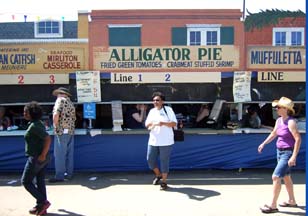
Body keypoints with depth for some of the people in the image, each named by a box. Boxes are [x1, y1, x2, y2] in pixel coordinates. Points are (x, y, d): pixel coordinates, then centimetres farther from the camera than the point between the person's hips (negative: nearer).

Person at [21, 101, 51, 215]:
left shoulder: (34, 126, -20)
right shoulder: (39, 123, 10)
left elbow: (48, 139, -28)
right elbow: (44, 138, 20)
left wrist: (43, 155, -23)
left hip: (36, 158, -9)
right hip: (41, 158, 9)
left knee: (26, 181, 4)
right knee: (40, 182, 13)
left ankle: (43, 202, 6)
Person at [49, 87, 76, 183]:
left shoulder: (60, 100, -5)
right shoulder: (71, 103, 19)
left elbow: (56, 114, -17)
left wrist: (55, 126, -8)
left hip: (62, 131, -8)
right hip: (71, 131, 8)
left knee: (59, 154, -5)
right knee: (69, 154, 10)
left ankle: (59, 176, -5)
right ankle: (69, 174, 15)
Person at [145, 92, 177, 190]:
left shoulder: (168, 110, -4)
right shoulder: (152, 111, 10)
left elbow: (174, 123, -11)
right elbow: (146, 125, 10)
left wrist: (163, 123, -25)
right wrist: (151, 123, -13)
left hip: (166, 141, -5)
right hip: (153, 141, 5)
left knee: (164, 161, 1)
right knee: (150, 159, 7)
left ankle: (164, 181, 15)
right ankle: (158, 175, 33)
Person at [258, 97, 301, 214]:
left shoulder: (291, 122, -20)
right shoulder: (279, 120, 4)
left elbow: (298, 139, -23)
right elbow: (273, 134, 20)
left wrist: (294, 157, -26)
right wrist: (263, 144, 16)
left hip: (288, 153, -9)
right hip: (280, 151, 9)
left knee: (276, 177, -10)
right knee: (286, 177, 20)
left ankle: (273, 205, -1)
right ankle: (292, 201, 36)